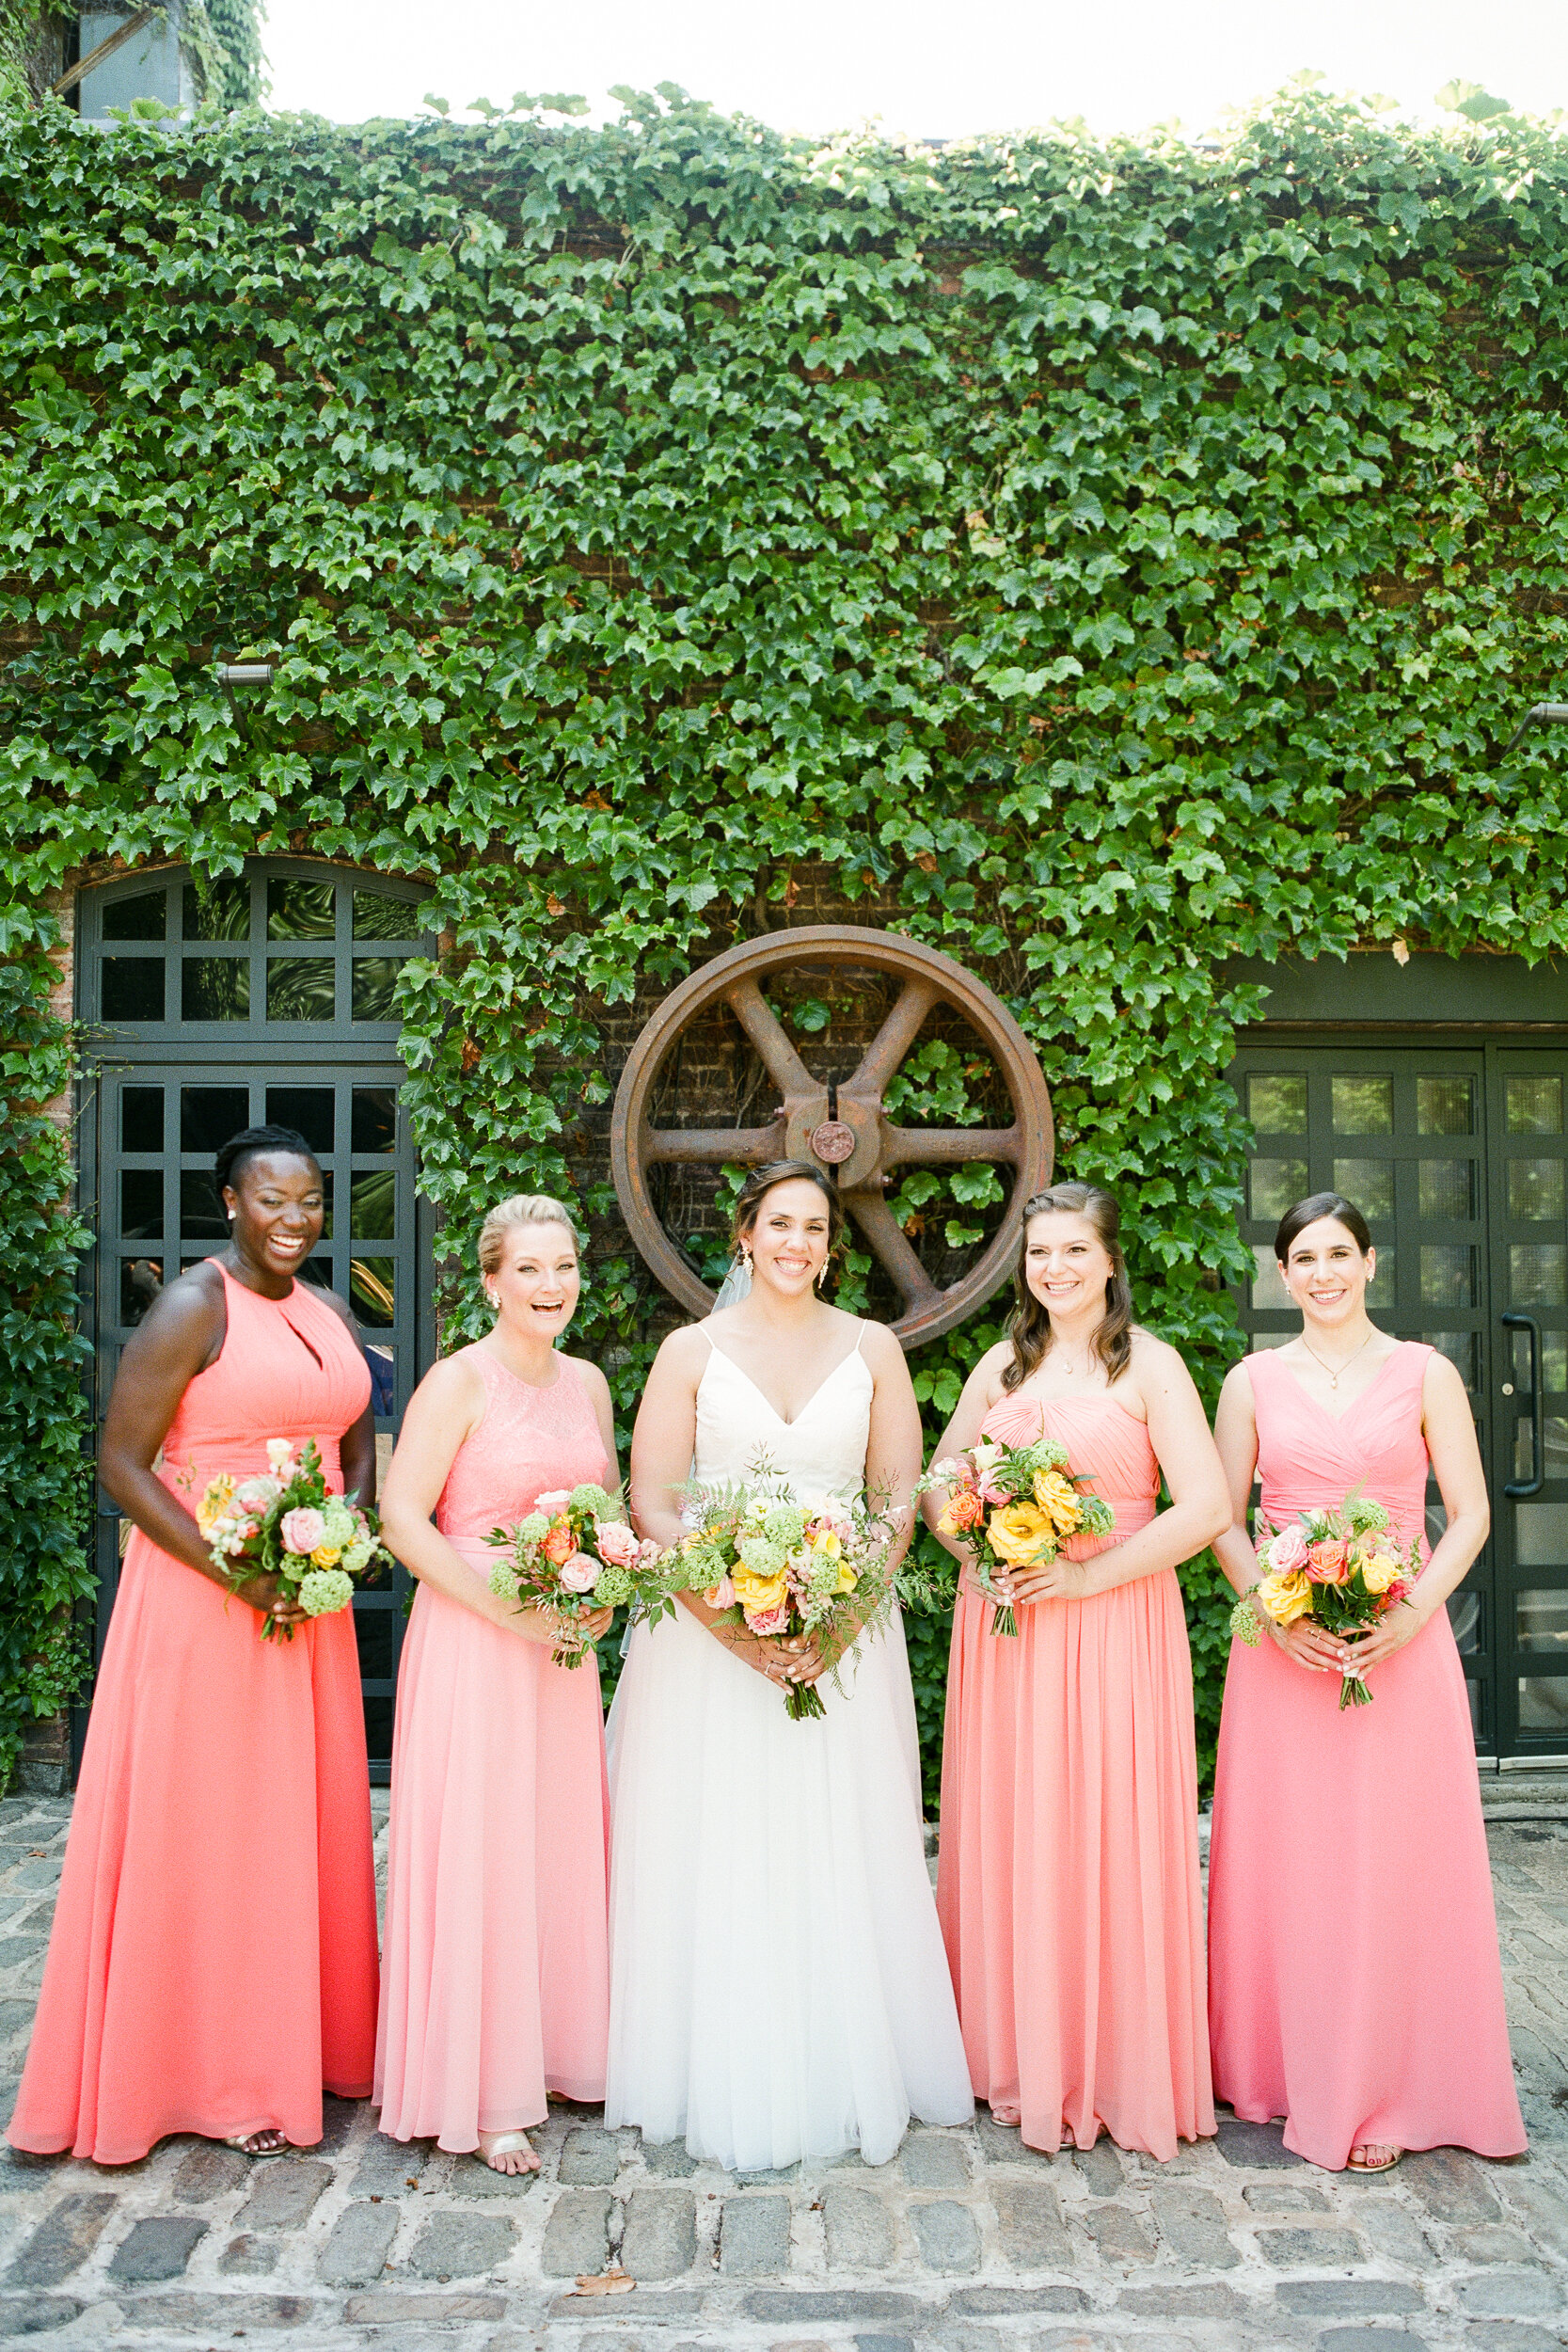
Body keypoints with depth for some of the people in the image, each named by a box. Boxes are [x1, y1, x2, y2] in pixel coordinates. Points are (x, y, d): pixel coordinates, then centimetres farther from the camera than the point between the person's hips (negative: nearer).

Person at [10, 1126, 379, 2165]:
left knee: (308, 1818, 13)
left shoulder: (333, 1315, 10)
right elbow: (122, 1462, -14)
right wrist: (238, 1575, -19)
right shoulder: (192, 1308, -11)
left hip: (312, 1601, 6)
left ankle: (307, 2046, 29)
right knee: (206, 1821, 3)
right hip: (203, 1598, -6)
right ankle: (222, 2077, 18)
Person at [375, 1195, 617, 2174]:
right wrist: (509, 1610, -18)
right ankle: (482, 2095, 11)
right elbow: (402, 1518, -13)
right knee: (477, 1854, -1)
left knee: (563, 1846, 12)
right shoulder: (459, 1382, -11)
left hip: (565, 1646, 6)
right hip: (470, 1642, -6)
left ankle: (554, 2052, 28)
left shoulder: (588, 1382, 8)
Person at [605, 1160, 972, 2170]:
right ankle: (726, 2084, 18)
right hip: (712, 1630, -1)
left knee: (840, 1853, 5)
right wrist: (732, 1623, -15)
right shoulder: (693, 1350, 1)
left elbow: (900, 1501, 3)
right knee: (719, 1854, 3)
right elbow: (652, 1503, -4)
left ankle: (845, 2077, 21)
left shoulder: (872, 1349, 5)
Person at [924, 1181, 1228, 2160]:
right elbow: (938, 1483, 16)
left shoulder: (1149, 1365, -3)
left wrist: (1087, 1574, -15)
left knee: (1110, 1837, 0)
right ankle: (1019, 2053, 23)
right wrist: (980, 1554, -3)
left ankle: (1121, 2072, 15)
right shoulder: (1003, 1365, 11)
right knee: (1009, 1835, 8)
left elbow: (1206, 1507, -12)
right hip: (1002, 1621, 4)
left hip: (1114, 1625, -4)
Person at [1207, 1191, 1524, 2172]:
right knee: (1289, 1858, 5)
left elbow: (1470, 1514, 1)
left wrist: (1413, 1613, -13)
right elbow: (1223, 1518, 5)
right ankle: (1291, 2070, 21)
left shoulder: (1425, 1373, 2)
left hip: (1402, 1644, -1)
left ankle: (1385, 2088, 16)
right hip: (1284, 1644, 1)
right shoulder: (1254, 1380, 5)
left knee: (1396, 1858, 2)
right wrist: (1272, 1611, -11)